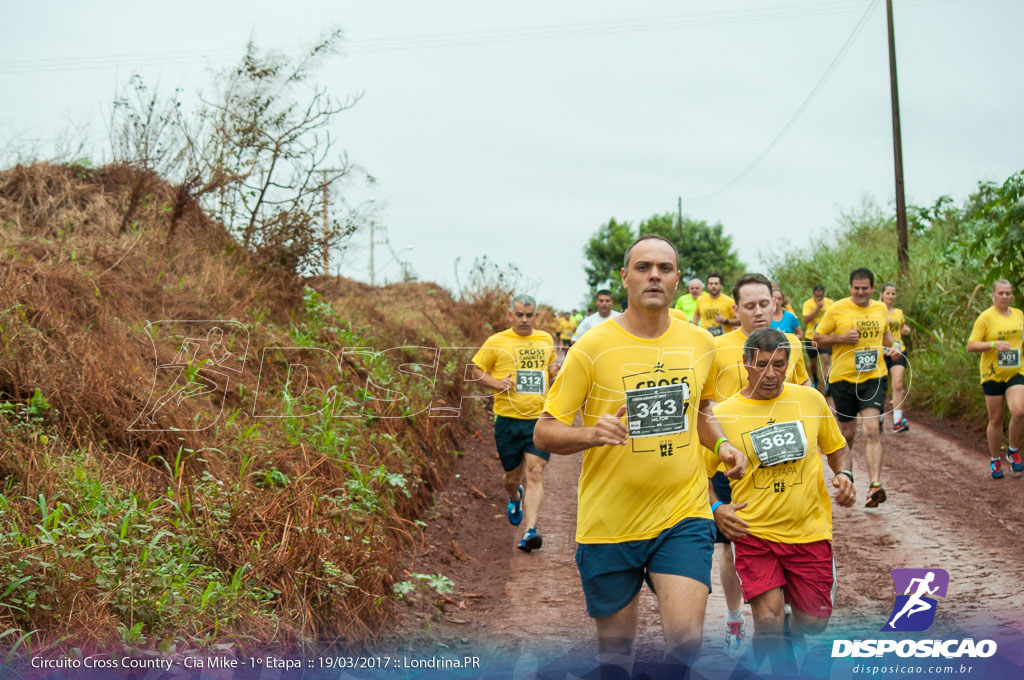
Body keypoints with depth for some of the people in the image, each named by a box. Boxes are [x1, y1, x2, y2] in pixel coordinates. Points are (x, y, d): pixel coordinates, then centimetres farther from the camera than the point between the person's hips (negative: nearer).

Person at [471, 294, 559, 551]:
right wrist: (497, 383, -13)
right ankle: (514, 498, 47)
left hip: (540, 419, 1)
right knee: (513, 475, 11)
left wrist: (554, 372, 3)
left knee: (535, 475, -12)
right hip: (508, 419, -1)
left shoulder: (546, 340, 11)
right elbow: (477, 371, 6)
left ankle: (530, 531, -16)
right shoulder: (497, 342, 1)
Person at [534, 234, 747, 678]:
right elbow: (545, 432, -6)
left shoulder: (699, 343, 4)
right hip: (608, 523, -2)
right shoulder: (593, 347, -9)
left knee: (685, 639, -14)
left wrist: (722, 444, 3)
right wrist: (590, 434, -26)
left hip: (683, 515, 2)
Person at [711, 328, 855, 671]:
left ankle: (792, 629, 44)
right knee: (769, 621, -17)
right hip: (753, 532, -2)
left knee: (813, 623, 8)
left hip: (810, 530, 2)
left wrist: (843, 475, -3)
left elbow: (836, 447, 17)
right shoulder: (723, 414, -5)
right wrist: (717, 509, -16)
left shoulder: (810, 399, 2)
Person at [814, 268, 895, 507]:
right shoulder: (837, 309, -4)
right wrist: (842, 338, -17)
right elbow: (818, 338, -1)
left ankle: (875, 485, -20)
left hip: (873, 378, 1)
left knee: (871, 430, -13)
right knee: (847, 432, 10)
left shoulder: (880, 308, 8)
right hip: (843, 379, -1)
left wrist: (892, 348, 7)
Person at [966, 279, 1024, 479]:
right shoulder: (985, 317, -6)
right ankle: (995, 460, 21)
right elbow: (970, 346, -9)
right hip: (993, 374, -2)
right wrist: (993, 344, -22)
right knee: (996, 419, 3)